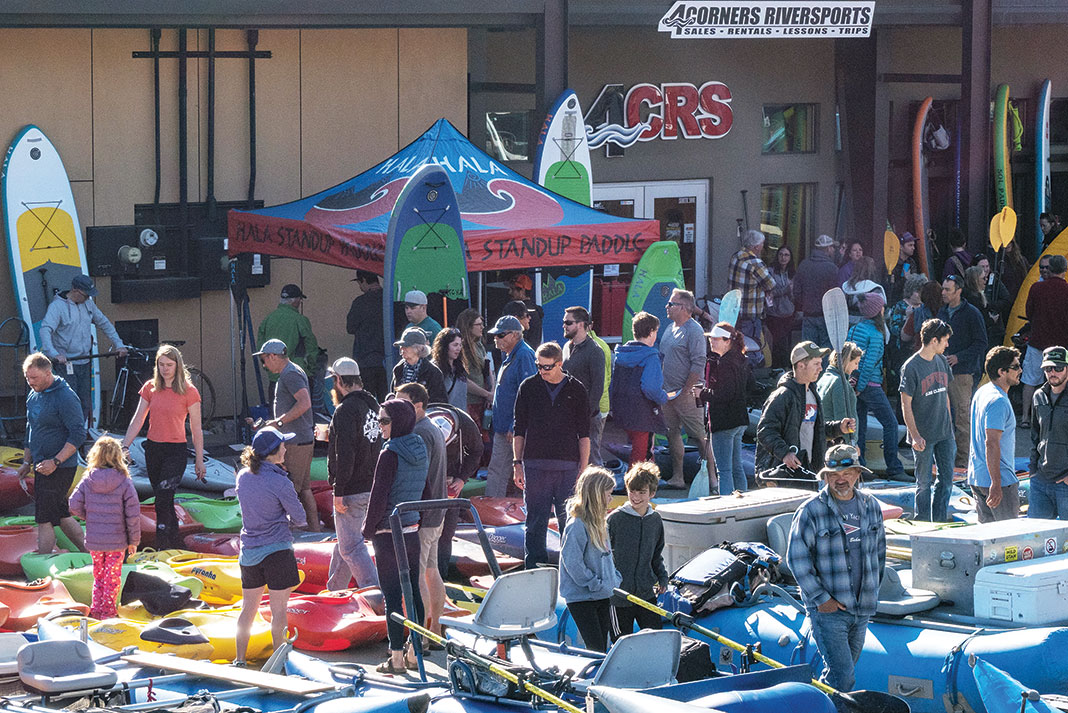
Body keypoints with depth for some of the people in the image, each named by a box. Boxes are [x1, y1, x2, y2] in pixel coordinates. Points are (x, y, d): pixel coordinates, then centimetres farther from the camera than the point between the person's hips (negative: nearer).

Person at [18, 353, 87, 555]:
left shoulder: (65, 397, -17)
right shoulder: (33, 395, 11)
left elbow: (78, 435, -20)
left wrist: (55, 462, -24)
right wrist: (26, 462, 20)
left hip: (59, 468, -9)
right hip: (42, 467, 9)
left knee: (45, 519, -7)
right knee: (61, 515, 15)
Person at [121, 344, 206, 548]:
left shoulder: (189, 392, -6)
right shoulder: (150, 388, 5)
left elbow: (196, 429, -2)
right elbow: (137, 420, 6)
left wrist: (199, 461, -1)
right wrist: (124, 447, -2)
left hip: (176, 451, -5)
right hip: (153, 449, 5)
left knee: (163, 499, -18)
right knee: (163, 501, 10)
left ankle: (161, 547, -17)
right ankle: (176, 543, 21)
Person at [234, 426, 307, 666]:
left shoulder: (243, 476, 2)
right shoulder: (279, 482, -16)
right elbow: (300, 518, -8)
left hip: (248, 551, 6)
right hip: (276, 549, -6)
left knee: (248, 608, 15)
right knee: (279, 610, 1)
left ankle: (239, 660, 18)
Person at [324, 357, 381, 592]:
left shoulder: (346, 409, -20)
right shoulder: (372, 403, 10)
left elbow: (345, 454, -24)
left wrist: (339, 492, -21)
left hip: (352, 490, -10)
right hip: (370, 486, 10)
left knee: (351, 546, -4)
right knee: (344, 542, 22)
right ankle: (334, 589, 34)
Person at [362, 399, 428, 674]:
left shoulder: (390, 455, -17)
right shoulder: (421, 451, 6)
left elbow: (379, 497, -16)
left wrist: (368, 529, -5)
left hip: (388, 535, -7)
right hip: (413, 531, 8)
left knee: (392, 596, -2)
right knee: (413, 591, 13)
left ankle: (396, 659, 1)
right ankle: (415, 653, 19)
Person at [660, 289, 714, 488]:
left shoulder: (694, 331, -13)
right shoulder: (670, 329, 14)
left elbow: (698, 365, -17)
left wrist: (684, 391, -18)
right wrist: (663, 389, 15)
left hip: (687, 394, -9)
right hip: (668, 393, 9)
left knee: (699, 435, -6)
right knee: (672, 434, 9)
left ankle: (711, 475, -2)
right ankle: (677, 477, 15)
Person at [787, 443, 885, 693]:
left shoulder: (871, 507, 8)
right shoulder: (811, 511, -9)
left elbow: (879, 551, 20)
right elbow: (797, 558, -10)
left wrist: (872, 590, 15)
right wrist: (821, 598, -13)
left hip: (862, 607, 6)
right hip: (827, 608, -6)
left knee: (846, 669, 14)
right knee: (842, 674, -13)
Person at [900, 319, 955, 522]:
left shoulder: (942, 361, 8)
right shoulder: (911, 367, -13)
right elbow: (906, 405, -12)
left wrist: (949, 425, 17)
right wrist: (915, 435, -17)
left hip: (944, 434, 6)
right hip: (924, 436, -6)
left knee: (946, 478, 8)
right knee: (924, 482, 2)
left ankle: (940, 522, 18)